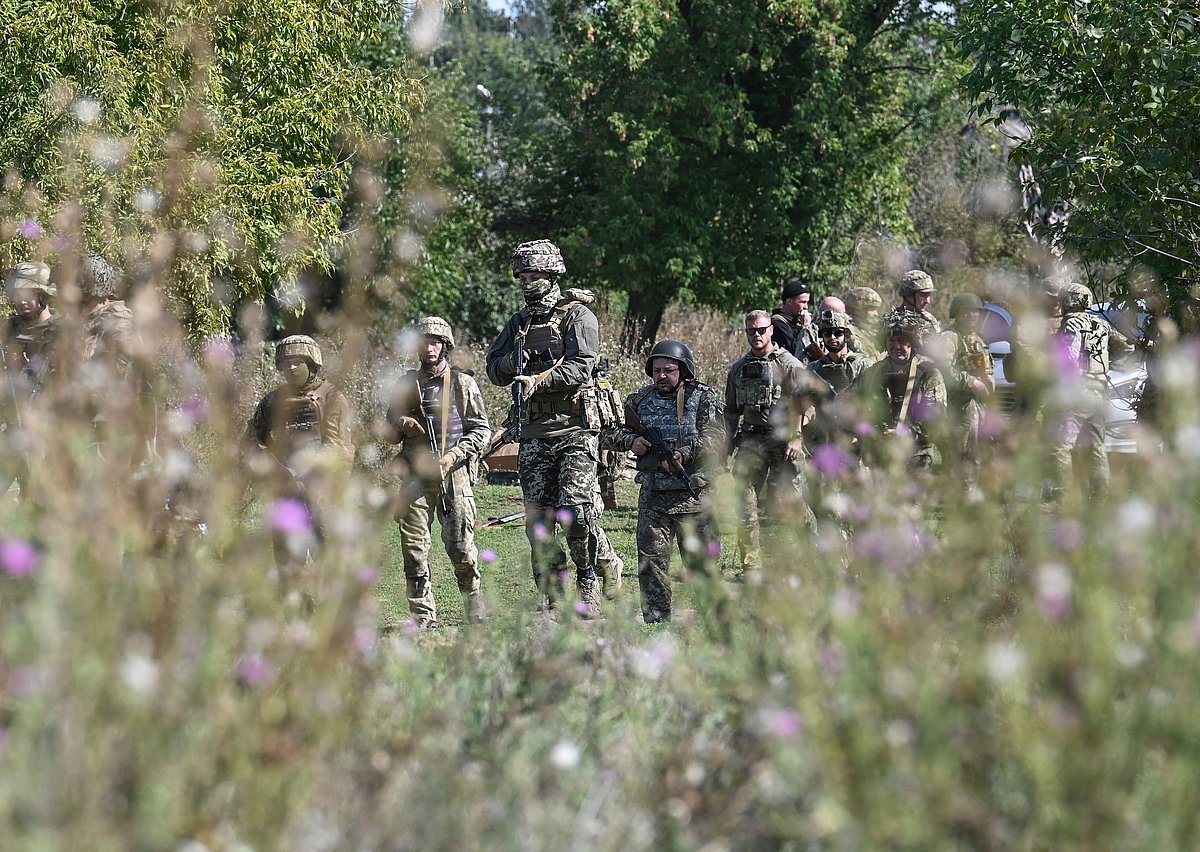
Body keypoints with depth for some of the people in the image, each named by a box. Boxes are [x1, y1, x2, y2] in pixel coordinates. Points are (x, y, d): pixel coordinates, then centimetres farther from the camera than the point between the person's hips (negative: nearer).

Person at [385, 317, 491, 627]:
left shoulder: (463, 383, 4)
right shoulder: (406, 385, 12)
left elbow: (482, 429, 3)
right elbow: (389, 434, 19)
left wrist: (455, 454, -11)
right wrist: (401, 425, -4)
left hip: (454, 474, -3)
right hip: (416, 476, 3)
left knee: (460, 545, -8)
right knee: (414, 547, -3)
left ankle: (472, 594, 16)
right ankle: (424, 617, 2)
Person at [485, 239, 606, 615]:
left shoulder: (577, 316, 0)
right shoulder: (518, 323, 18)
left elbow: (581, 366, -13)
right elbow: (493, 370, 19)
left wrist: (539, 380, -24)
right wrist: (513, 363, -3)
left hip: (574, 429, -5)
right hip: (534, 433, 5)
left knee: (576, 510, -15)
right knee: (537, 517, 1)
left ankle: (587, 581, 3)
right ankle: (549, 595, 5)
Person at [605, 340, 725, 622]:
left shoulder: (703, 398, 0)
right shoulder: (639, 400, 12)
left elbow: (714, 438, -12)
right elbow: (611, 432, 18)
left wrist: (683, 454, -23)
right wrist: (631, 441, -2)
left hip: (693, 495, -3)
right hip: (652, 496, 4)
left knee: (700, 560, 0)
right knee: (651, 560, 2)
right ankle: (655, 619, 8)